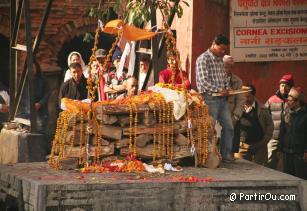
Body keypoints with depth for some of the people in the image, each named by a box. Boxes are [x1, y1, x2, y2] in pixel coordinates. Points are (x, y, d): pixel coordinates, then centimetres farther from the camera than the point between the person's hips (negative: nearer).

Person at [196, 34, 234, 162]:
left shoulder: (220, 60, 16)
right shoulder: (203, 59, -10)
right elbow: (203, 81, -18)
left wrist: (227, 89, 5)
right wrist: (219, 90, -19)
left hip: (222, 99, 8)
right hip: (210, 99, -8)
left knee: (228, 127, 7)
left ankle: (226, 154, 13)